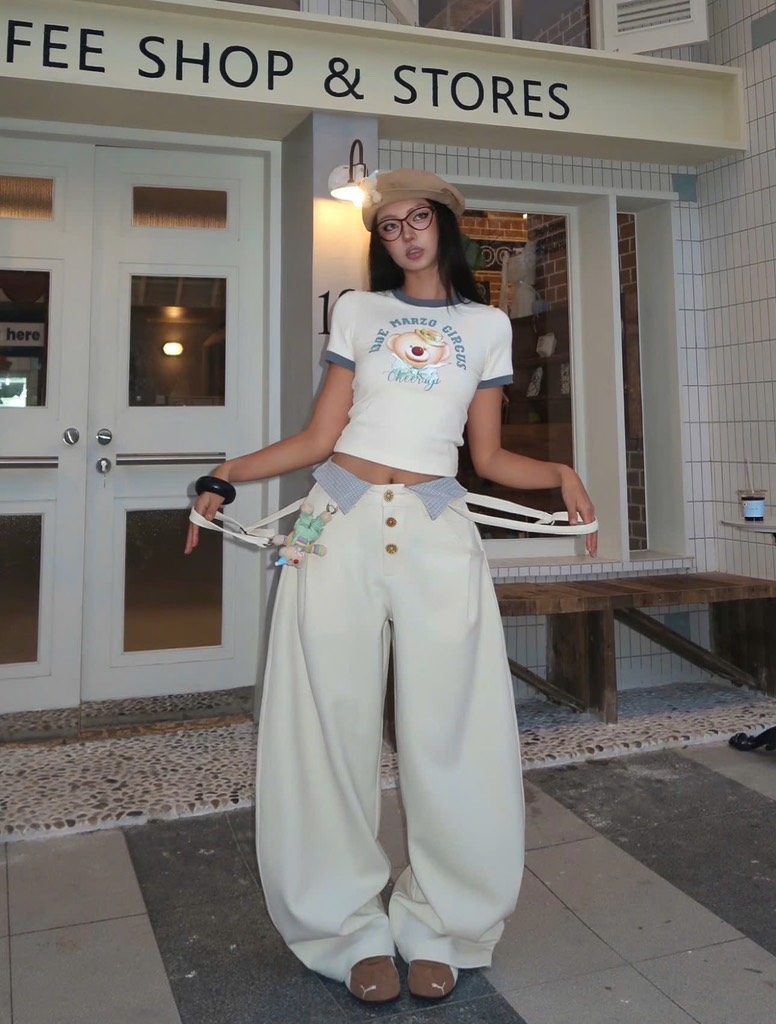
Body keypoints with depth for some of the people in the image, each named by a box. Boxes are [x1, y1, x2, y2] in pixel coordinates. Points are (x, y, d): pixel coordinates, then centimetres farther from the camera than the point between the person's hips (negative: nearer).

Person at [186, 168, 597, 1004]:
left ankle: (440, 925, 18)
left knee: (449, 728, -2)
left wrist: (561, 474, -2)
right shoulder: (356, 310, 15)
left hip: (436, 533, 0)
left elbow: (489, 455, 14)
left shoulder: (487, 325, 16)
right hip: (342, 522, 0)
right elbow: (319, 438, 7)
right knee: (334, 721, 1)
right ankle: (351, 925, 17)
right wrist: (229, 474, -4)